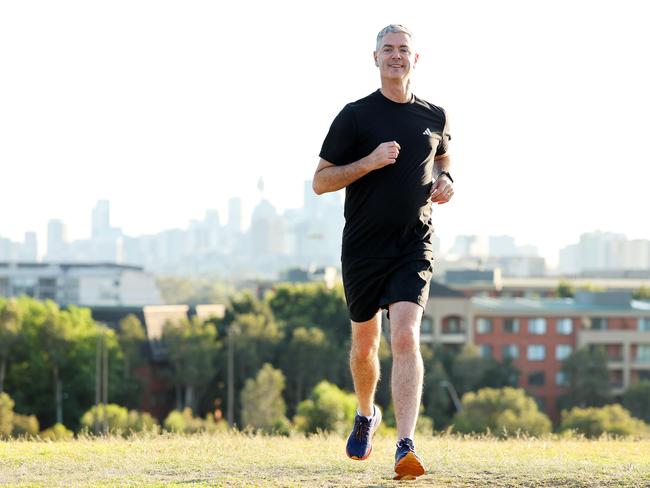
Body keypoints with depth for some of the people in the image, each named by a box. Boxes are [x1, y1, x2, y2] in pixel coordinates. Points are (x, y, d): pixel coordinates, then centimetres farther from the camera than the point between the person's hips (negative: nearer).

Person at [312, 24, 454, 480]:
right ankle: (366, 415, 42)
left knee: (406, 338, -17)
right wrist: (370, 162, -16)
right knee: (365, 342, 12)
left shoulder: (435, 117, 8)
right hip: (364, 247, 0)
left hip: (414, 246, 0)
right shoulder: (355, 116, -1)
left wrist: (445, 184, 5)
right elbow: (320, 181, -1)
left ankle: (406, 446, -24)